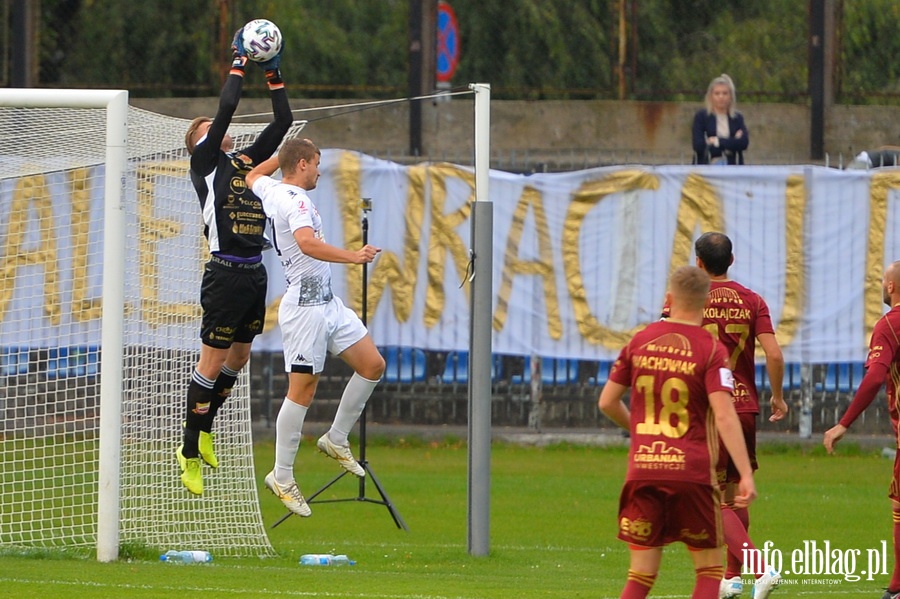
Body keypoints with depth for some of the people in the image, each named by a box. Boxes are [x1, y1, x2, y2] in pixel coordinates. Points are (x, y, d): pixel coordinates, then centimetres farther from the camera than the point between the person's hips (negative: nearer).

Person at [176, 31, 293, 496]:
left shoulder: (246, 161, 18)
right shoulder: (205, 161, 0)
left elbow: (283, 123, 18)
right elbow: (226, 108, -10)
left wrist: (274, 76, 12)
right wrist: (239, 64, -2)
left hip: (254, 273, 7)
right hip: (226, 273, -7)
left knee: (238, 357, 13)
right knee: (213, 360, -5)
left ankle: (204, 429, 29)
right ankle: (190, 452, 0)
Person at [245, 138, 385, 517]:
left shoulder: (271, 191, 11)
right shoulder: (295, 201, -18)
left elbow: (253, 176, 36)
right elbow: (308, 244, -37)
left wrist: (285, 153, 35)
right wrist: (352, 257, -41)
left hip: (327, 302, 10)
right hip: (306, 307, -10)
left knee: (372, 365, 8)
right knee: (302, 388, -6)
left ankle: (336, 440, 20)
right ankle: (282, 478, 1)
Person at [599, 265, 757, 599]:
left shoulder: (640, 342, 6)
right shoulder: (711, 350, -6)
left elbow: (607, 403, 12)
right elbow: (724, 415, -17)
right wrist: (746, 474, -20)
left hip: (642, 470, 3)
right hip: (692, 471, -3)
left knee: (642, 572, 8)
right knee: (709, 567, 9)